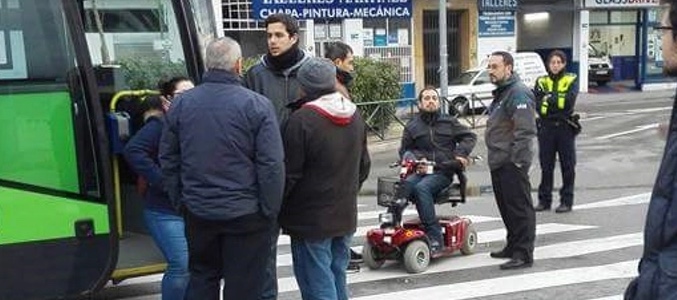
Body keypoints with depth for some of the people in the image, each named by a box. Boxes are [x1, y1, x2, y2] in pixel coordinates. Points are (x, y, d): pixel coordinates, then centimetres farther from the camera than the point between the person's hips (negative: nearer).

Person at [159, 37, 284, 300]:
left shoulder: (181, 103, 1)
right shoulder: (257, 105, -12)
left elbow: (168, 159, 8)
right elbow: (272, 165, -14)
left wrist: (180, 200, 16)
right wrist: (270, 211, -4)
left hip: (197, 211, 4)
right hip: (245, 214, -4)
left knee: (202, 278, 20)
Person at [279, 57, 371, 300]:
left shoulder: (302, 120, -18)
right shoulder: (354, 116, 5)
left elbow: (289, 173, -15)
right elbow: (363, 165, 15)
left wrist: (277, 208, -1)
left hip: (311, 220, -7)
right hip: (346, 215, 7)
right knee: (337, 279, 19)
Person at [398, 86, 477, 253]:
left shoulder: (449, 122, 16)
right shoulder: (412, 126, 17)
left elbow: (469, 137, 17)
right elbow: (404, 150, 17)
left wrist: (461, 153, -1)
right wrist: (417, 158, -3)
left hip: (443, 172, -2)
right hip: (420, 171, 2)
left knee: (422, 188, -33)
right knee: (403, 185, -31)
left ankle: (435, 237, -31)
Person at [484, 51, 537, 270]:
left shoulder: (518, 93, -16)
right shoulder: (502, 92, 19)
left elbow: (525, 131, -22)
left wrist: (517, 160, -22)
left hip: (512, 163, -11)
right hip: (499, 162, 11)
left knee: (519, 208, -5)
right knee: (506, 207, 18)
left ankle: (523, 254, -1)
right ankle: (513, 246, 30)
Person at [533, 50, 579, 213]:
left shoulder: (571, 80, 3)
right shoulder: (541, 81, 8)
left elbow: (570, 101, -13)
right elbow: (537, 104, -5)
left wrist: (549, 98, -13)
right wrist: (559, 101, -15)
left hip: (565, 128, -2)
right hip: (546, 128, 2)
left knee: (567, 166, 4)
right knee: (546, 166, 7)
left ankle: (567, 200, 12)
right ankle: (544, 200, 15)